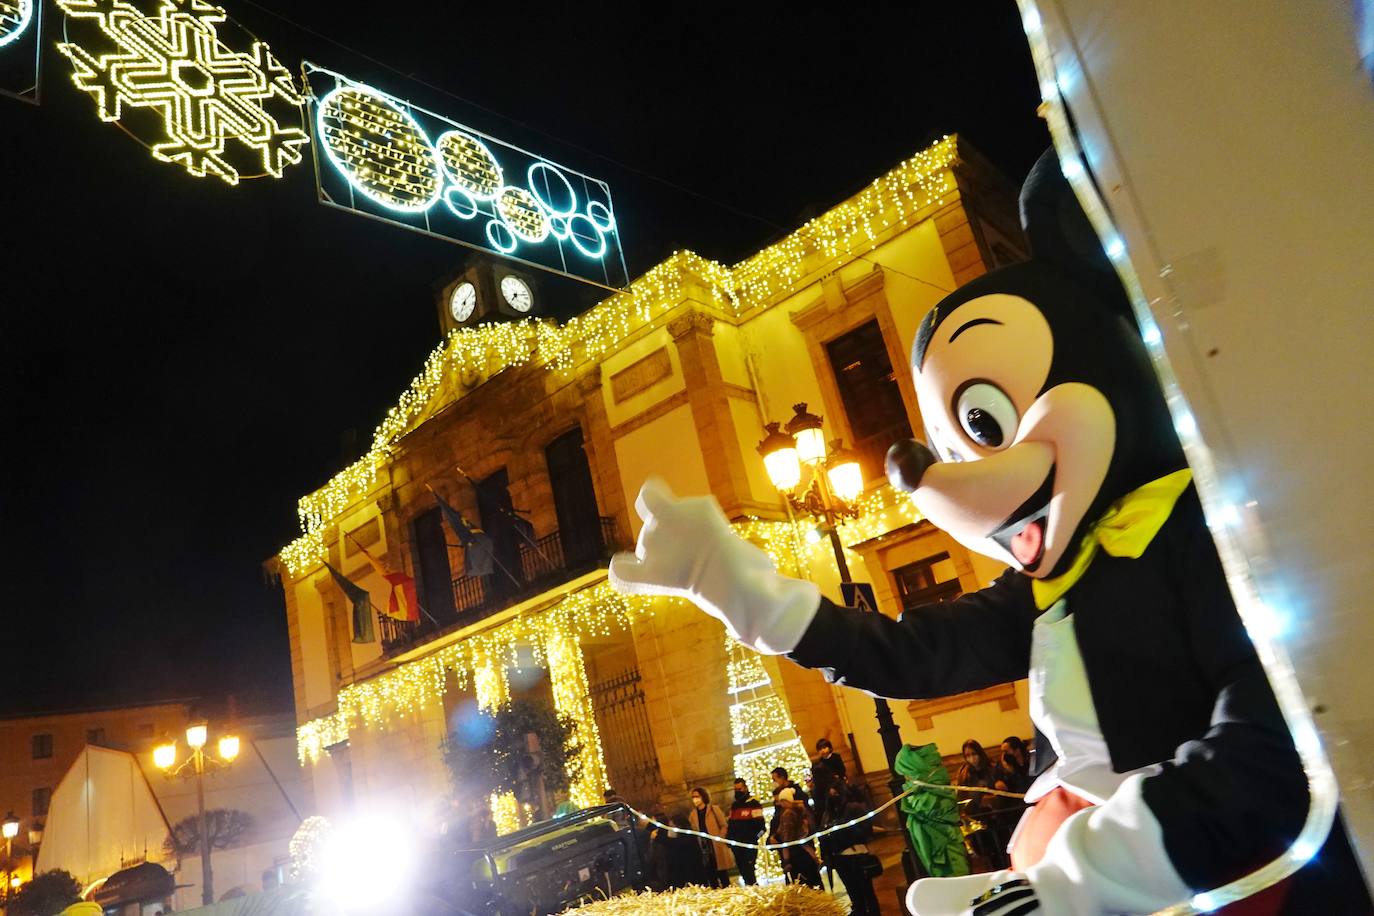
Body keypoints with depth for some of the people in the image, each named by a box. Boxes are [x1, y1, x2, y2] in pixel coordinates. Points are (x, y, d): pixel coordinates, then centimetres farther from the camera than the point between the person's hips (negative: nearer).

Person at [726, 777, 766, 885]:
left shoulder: (754, 804, -6)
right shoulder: (734, 805, 16)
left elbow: (760, 825, -12)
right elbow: (731, 824, 22)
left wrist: (752, 838, -19)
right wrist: (728, 838, 11)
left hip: (749, 845, -7)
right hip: (736, 845, 7)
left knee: (748, 870, -13)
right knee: (743, 872, 10)